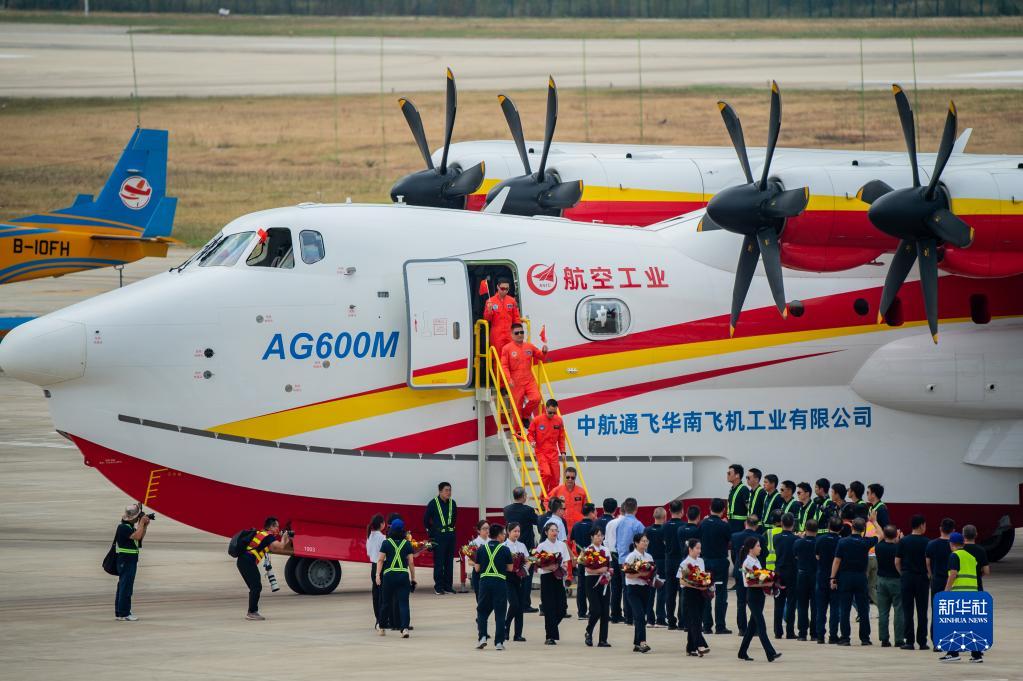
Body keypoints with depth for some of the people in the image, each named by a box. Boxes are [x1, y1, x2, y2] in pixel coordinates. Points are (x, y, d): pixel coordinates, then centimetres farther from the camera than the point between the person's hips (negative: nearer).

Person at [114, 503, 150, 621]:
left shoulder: (130, 527, 15)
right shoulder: (123, 527, -16)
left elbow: (140, 538, 23)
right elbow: (137, 536, -26)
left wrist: (145, 526, 9)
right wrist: (142, 523, -15)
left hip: (130, 561, 10)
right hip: (126, 561, -10)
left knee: (123, 586, 12)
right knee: (126, 586, -10)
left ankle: (119, 612, 17)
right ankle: (124, 614, -12)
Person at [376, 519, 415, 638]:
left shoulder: (386, 543, 2)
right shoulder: (407, 544, 3)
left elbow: (380, 560, -4)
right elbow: (411, 562, 3)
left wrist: (378, 575, -6)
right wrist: (413, 578, 9)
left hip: (389, 574, 0)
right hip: (404, 575, 0)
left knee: (386, 602, 14)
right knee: (403, 603, -3)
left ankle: (382, 627, 26)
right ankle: (404, 628, -17)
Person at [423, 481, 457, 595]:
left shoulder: (452, 503, 7)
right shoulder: (433, 503, -7)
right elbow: (426, 520, 0)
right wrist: (431, 532, 0)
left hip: (450, 535, 5)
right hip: (438, 537, -5)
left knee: (449, 562, 7)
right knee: (439, 562, -5)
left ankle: (448, 586, 13)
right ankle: (438, 587, -1)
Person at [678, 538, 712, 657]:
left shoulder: (700, 561, 12)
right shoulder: (685, 563, -8)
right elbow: (682, 581, -12)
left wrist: (706, 585, -1)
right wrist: (697, 586, -21)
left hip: (700, 593, 7)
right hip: (689, 593, -7)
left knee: (697, 620, 6)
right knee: (693, 619, -12)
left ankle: (691, 648, 10)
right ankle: (700, 645, -21)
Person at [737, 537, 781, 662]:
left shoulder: (756, 560, 14)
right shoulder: (747, 562, -13)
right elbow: (750, 582, -17)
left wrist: (768, 584, 1)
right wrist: (766, 584, -21)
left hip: (759, 594, 9)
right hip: (753, 595, -9)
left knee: (753, 625, 12)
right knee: (761, 625, -12)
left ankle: (743, 652, 20)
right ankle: (770, 653, -18)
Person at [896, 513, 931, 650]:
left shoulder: (903, 541, -2)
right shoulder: (926, 542, -7)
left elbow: (897, 562, 0)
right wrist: (929, 575, 10)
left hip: (906, 578, 1)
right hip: (921, 578, -1)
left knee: (907, 612, 4)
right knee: (922, 612, 5)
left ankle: (909, 641, 1)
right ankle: (922, 642, 5)